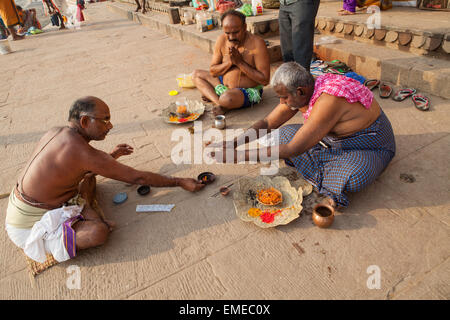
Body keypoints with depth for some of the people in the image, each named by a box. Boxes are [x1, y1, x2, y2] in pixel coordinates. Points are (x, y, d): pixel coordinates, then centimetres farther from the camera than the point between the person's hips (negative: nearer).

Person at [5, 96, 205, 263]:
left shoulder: (56, 132, -2)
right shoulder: (83, 153, -29)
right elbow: (137, 177, -24)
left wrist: (110, 157, 13)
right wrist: (180, 182, -15)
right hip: (30, 223, -9)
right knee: (99, 233, -28)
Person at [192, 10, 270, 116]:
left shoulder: (257, 43, -20)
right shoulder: (222, 40, -5)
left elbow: (265, 80, -23)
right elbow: (212, 71, 2)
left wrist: (240, 62, -24)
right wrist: (229, 62, -18)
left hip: (249, 92, -7)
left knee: (227, 98, -39)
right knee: (196, 74, 6)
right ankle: (218, 101, -15)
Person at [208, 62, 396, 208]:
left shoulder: (329, 100, -36)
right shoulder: (300, 92, -11)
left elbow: (293, 149, -36)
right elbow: (267, 123, -1)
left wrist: (240, 157, -34)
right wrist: (234, 143, -14)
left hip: (370, 147, -8)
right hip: (334, 138, 8)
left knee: (353, 179, -41)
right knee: (281, 134, -4)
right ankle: (331, 188, -9)